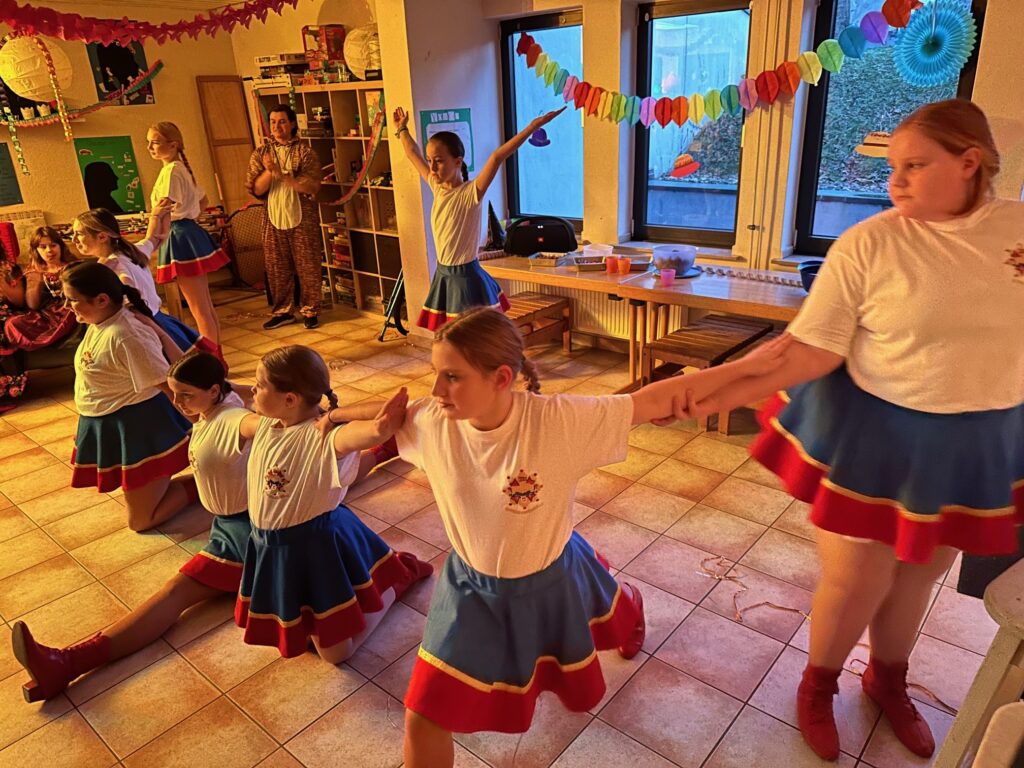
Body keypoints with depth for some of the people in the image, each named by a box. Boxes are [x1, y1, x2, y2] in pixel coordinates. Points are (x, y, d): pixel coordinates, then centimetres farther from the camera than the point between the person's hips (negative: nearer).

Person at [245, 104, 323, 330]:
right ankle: (282, 311, 21)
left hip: (302, 220, -3)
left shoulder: (305, 152, -2)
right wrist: (269, 171, -19)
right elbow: (255, 189, -2)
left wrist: (280, 173, -22)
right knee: (277, 269, 8)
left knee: (307, 268, 2)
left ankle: (310, 311, 16)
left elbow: (311, 187, -14)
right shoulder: (260, 154, 6)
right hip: (273, 220, 3)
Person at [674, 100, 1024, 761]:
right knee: (853, 583, 7)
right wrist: (729, 392, -25)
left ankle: (888, 682, 50)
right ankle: (818, 688, 38)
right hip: (873, 434, -3)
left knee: (918, 575, 21)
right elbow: (813, 351, -16)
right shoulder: (869, 244, -15)